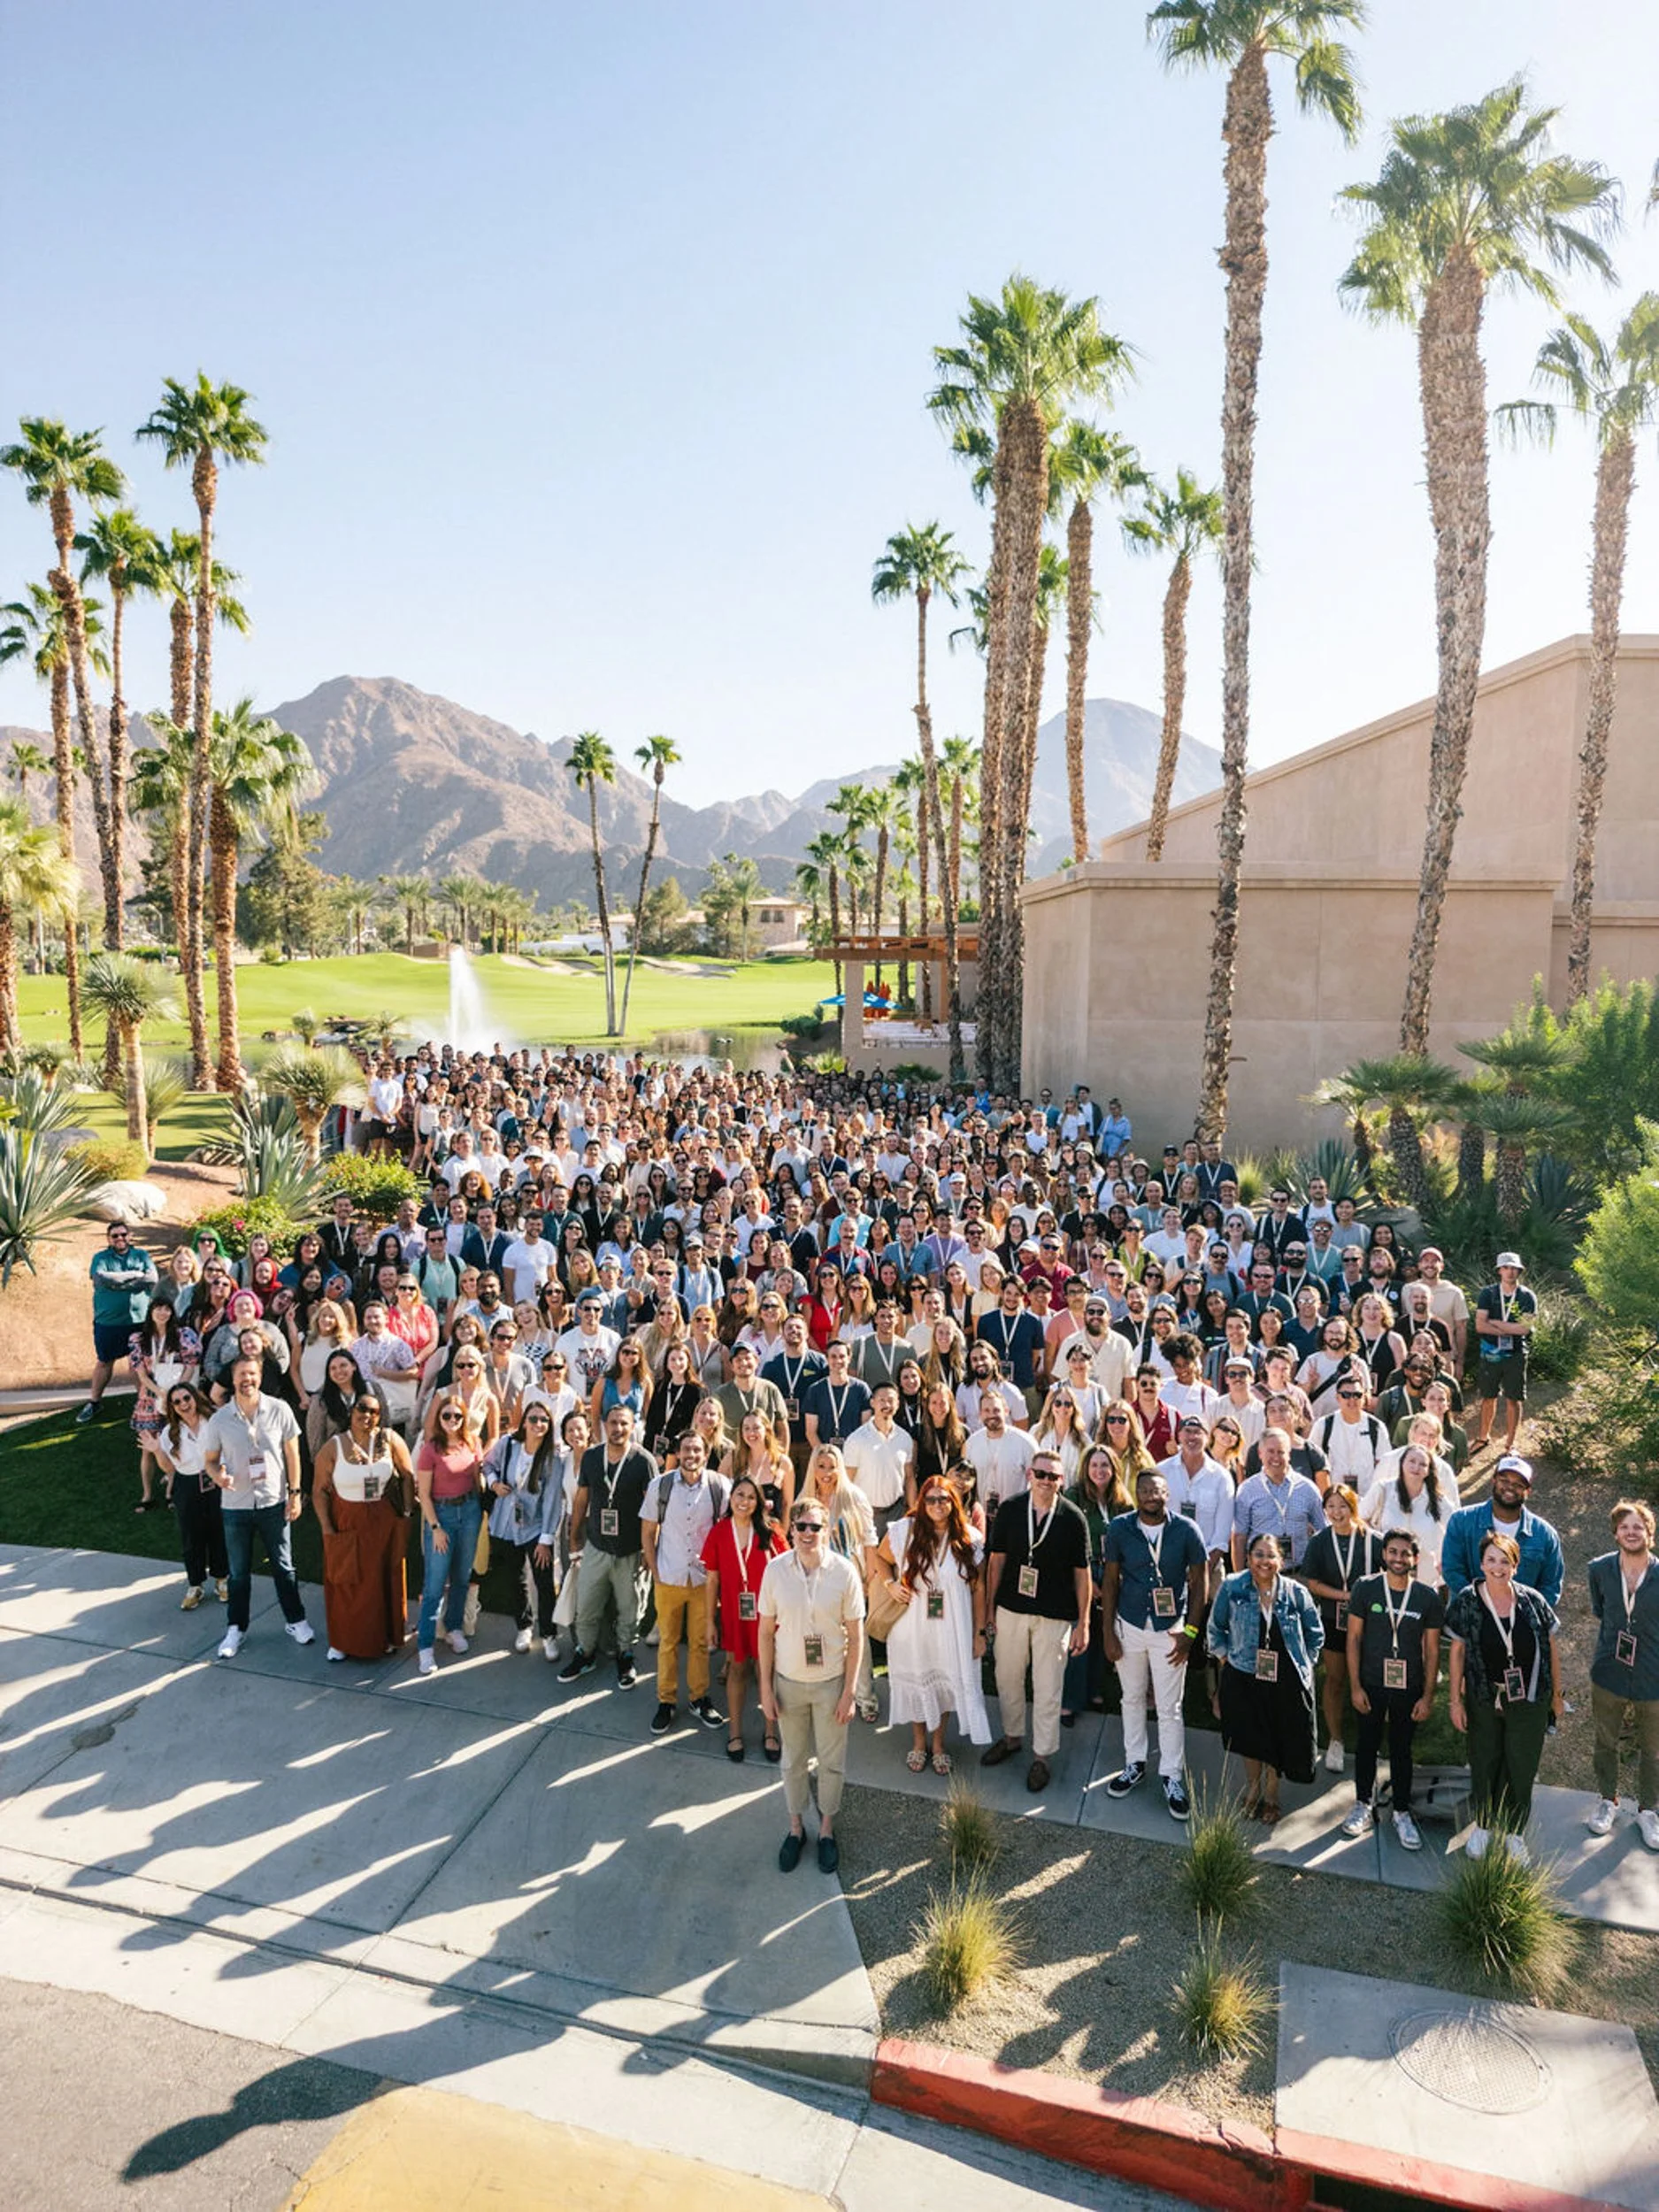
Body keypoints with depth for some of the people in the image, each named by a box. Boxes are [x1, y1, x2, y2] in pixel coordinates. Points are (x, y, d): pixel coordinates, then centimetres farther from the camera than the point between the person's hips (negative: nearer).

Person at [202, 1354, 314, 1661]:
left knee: (283, 1566, 10)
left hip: (274, 1503, 0)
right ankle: (235, 1629, 28)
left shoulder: (279, 1410, -8)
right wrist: (218, 1475, -19)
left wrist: (294, 1492, -2)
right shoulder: (220, 1419, -6)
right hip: (235, 1506, 1)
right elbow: (209, 1460, 4)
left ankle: (296, 1620, 26)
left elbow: (291, 1453, 0)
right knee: (239, 1573, 12)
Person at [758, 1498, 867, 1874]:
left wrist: (849, 1692, -7)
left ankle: (827, 1828, 36)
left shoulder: (844, 1572, -16)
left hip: (830, 1682, -1)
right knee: (793, 1759, 17)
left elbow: (855, 1636, -8)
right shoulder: (776, 1569, -12)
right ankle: (796, 1826, 38)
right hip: (788, 1680, 1)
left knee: (832, 1761, 14)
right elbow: (766, 1631, -3)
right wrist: (766, 1687, -2)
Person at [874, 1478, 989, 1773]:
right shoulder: (904, 1531, -10)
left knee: (945, 1682, 13)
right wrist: (890, 1583, -9)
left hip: (951, 1630, 0)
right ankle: (919, 1742, 38)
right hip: (912, 1628, 0)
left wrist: (979, 1633, -2)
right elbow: (881, 1557, 8)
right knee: (916, 1681, 15)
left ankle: (938, 1743, 36)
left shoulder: (969, 1540, -8)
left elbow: (978, 1589, -2)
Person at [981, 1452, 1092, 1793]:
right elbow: (997, 1560, 3)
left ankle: (1042, 1755, 22)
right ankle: (1012, 1736, 37)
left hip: (1055, 1616, -2)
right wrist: (988, 1607, 3)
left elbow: (1082, 1573, -3)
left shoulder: (1073, 1518, -8)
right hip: (1011, 1609, 2)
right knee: (1008, 1678, 15)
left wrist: (1083, 1623, -4)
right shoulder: (1009, 1509, -3)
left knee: (1047, 1688, 6)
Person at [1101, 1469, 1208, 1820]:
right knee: (1132, 1698, 17)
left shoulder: (1186, 1530, -12)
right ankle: (1135, 1764, 33)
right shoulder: (1119, 1528, -9)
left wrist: (1189, 1632, -8)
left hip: (1169, 1629, -2)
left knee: (1169, 1708, 4)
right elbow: (1110, 1580, -1)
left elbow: (1198, 1583, -3)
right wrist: (1108, 1632, -2)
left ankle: (1172, 1777, 19)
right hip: (1129, 1626, 2)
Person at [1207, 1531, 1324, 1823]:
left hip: (1286, 1681, 0)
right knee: (1250, 1740, 10)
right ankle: (1252, 1791, 35)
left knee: (1278, 1741, 10)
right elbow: (1216, 1628, 7)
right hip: (1243, 1678, 0)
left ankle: (1271, 1796, 33)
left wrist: (1302, 1663, 3)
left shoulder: (1297, 1593, -6)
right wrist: (1226, 1657, 1)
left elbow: (1316, 1635, 9)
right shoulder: (1232, 1587, -8)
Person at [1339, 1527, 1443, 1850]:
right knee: (1367, 1745, 13)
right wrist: (1356, 1686, -6)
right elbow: (1353, 1638, -4)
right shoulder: (1366, 1589, -8)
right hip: (1371, 1685, 0)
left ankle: (1402, 1814, 28)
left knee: (1402, 1751, 13)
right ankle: (1363, 1806, 30)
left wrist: (1428, 1696, -2)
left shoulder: (1428, 1597, -6)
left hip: (1408, 1689, 0)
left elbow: (1432, 1650, 0)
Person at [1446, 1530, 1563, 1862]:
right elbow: (1458, 1651, -5)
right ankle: (1482, 1825, 37)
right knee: (1484, 1764, 15)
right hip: (1483, 1701, 0)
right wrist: (1456, 1700, -3)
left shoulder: (1532, 1601, -9)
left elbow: (1551, 1648, 3)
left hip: (1529, 1702, 0)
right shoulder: (1466, 1601, -11)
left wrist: (1556, 1694, 8)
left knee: (1521, 1769, 11)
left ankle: (1514, 1831, 33)